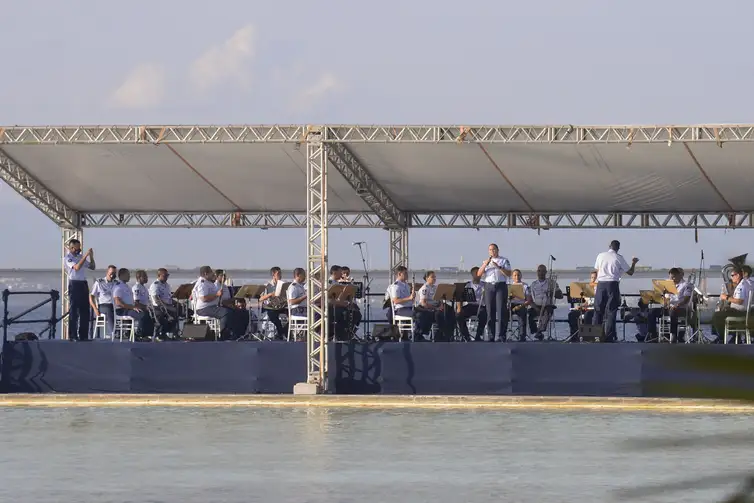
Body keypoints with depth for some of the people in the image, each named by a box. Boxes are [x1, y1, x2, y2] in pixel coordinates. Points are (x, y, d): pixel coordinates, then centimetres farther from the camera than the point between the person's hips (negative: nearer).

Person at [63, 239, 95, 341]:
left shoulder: (80, 256, 16)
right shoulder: (67, 258, -4)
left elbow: (92, 267, 19)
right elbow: (77, 267, -20)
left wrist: (91, 257, 3)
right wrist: (85, 255, -20)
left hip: (83, 284, 7)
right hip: (74, 284, -7)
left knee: (85, 310, 6)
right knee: (74, 310, -6)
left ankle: (83, 335, 10)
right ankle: (72, 336, -6)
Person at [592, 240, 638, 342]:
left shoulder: (600, 256, 6)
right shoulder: (619, 258, -2)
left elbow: (597, 271, 12)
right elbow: (630, 272, 4)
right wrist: (634, 263, 20)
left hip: (600, 284, 3)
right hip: (612, 284, -3)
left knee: (598, 310, 8)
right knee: (611, 311, 1)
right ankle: (609, 336, -3)